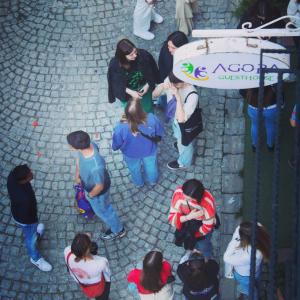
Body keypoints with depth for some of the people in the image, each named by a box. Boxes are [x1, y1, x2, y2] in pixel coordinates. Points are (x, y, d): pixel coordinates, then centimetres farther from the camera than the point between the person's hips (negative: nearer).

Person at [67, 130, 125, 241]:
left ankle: (118, 230, 51)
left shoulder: (96, 166, -49)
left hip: (97, 190, -6)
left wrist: (90, 195, -12)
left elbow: (99, 187, -31)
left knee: (102, 210, 24)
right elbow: (79, 158, -2)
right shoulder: (89, 145, -27)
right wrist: (77, 175, 7)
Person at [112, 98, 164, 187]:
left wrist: (115, 147, 4)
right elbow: (160, 133, -14)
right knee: (151, 167, 34)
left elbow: (116, 145, -20)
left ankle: (138, 183, 62)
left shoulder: (121, 127, -40)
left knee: (135, 170, 33)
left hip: (131, 154, -1)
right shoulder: (152, 119, -36)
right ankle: (152, 180, 63)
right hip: (149, 151, 1)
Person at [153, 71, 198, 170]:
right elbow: (154, 95, -15)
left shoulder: (192, 95, -43)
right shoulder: (170, 80, -26)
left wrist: (178, 97, -50)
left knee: (184, 144, 26)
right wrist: (162, 86, -36)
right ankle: (180, 144, 71)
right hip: (174, 119, 5)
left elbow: (181, 119, -45)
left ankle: (184, 162, 56)